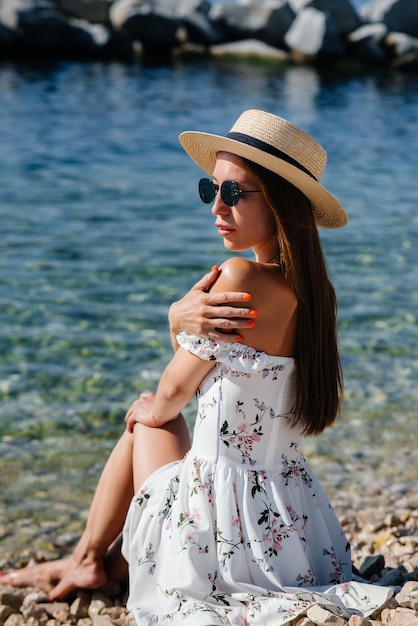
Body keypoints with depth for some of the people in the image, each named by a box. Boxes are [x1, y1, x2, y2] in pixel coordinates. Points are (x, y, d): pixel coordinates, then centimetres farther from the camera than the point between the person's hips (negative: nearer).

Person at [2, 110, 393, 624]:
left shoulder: (239, 279, -22)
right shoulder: (312, 288, 1)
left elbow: (171, 396, -9)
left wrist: (149, 409, 12)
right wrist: (183, 320, -8)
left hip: (226, 528, -6)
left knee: (147, 419, 22)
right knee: (149, 415, 27)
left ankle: (90, 558, 38)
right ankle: (103, 562, 42)